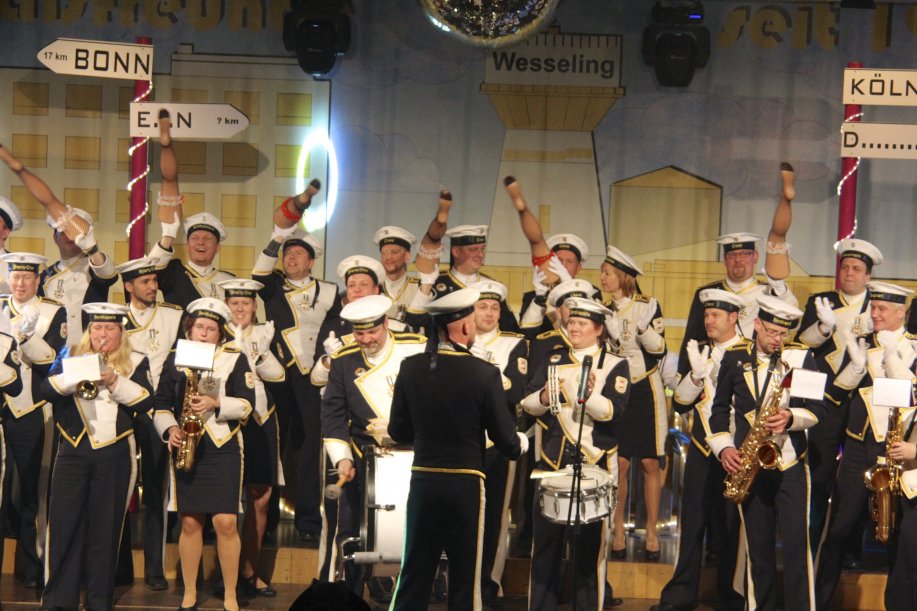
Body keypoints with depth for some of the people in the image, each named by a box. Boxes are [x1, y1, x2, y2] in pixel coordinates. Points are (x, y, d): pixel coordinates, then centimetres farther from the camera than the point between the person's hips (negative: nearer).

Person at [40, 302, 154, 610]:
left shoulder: (136, 362, 7)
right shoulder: (71, 357, 10)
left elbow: (146, 400, -6)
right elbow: (46, 389, -4)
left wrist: (115, 382, -19)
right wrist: (76, 375, -19)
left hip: (115, 454, -1)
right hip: (73, 451, 1)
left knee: (106, 527, 3)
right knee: (63, 524, -2)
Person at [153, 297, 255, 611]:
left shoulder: (235, 359, 3)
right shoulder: (176, 359, 10)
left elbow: (247, 404, -3)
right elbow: (161, 403, 10)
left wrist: (215, 403, -18)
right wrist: (170, 428, -8)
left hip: (224, 448, -2)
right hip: (187, 448, 2)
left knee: (226, 523, -7)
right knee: (190, 522, 4)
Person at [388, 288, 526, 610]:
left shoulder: (411, 368, -4)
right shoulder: (485, 374, -13)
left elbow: (397, 431, 4)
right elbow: (507, 442, -9)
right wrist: (521, 442, 15)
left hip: (423, 483, 3)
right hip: (466, 486, -3)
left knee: (414, 575, 11)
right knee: (465, 578, 7)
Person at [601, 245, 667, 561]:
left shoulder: (648, 305, -2)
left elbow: (660, 349, -7)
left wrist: (644, 329, -25)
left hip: (646, 391, -2)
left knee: (651, 464, 0)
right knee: (619, 464, -3)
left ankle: (651, 531, 9)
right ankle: (618, 532, 5)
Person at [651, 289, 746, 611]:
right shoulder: (697, 351, 10)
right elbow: (680, 403, 2)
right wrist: (697, 375, -14)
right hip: (701, 449, 4)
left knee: (731, 525, 1)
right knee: (692, 521, 6)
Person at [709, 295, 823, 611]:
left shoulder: (801, 356, 2)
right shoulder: (735, 357, 6)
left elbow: (816, 406, 1)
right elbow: (721, 407, 11)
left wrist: (791, 417, -19)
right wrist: (724, 447, -2)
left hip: (790, 463, -1)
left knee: (797, 543, -7)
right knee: (758, 546, 6)